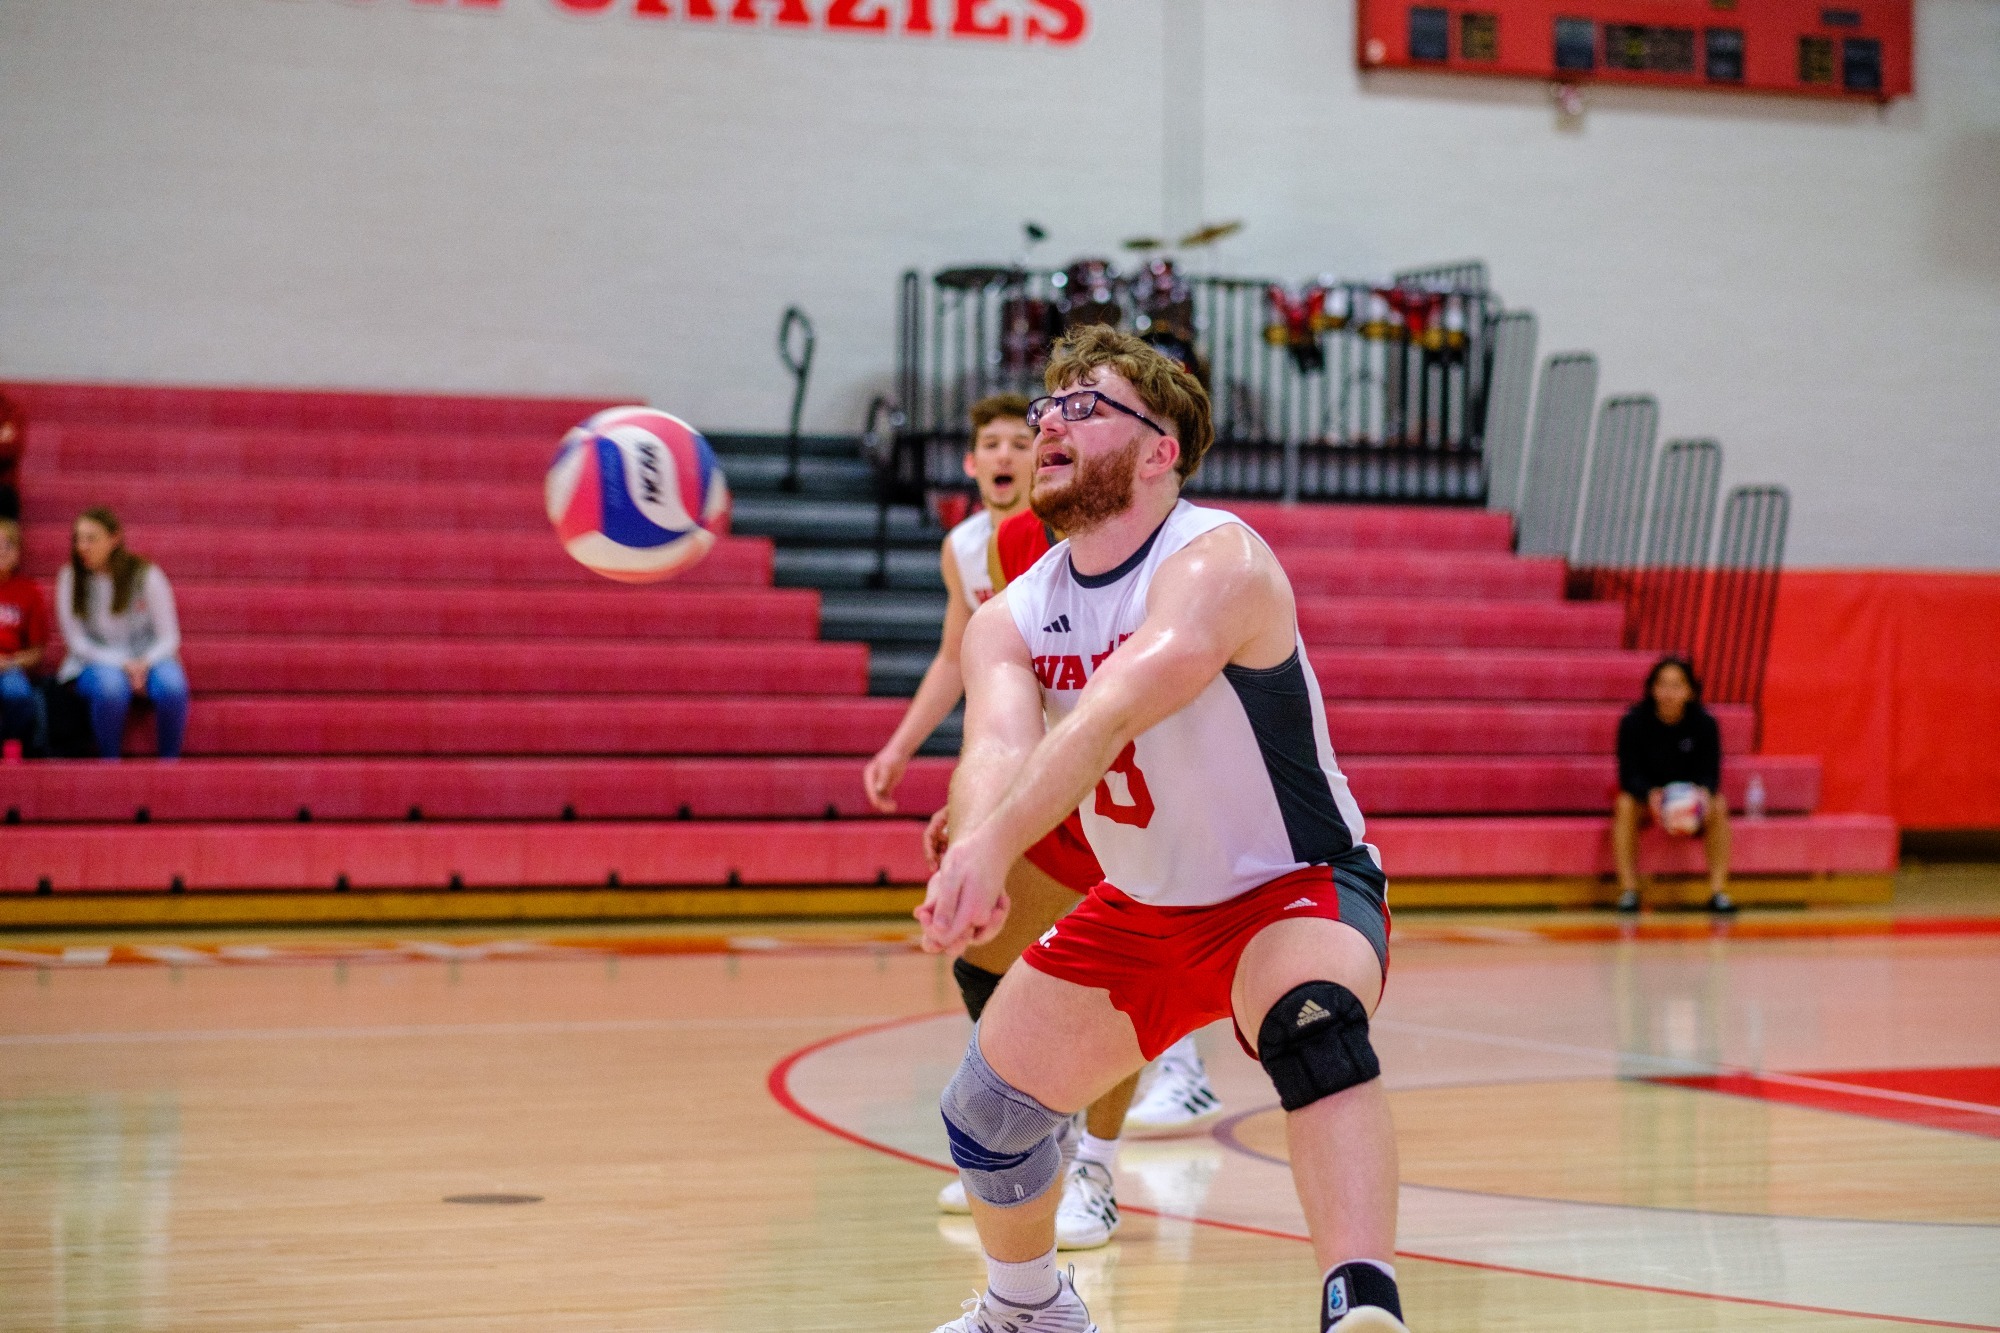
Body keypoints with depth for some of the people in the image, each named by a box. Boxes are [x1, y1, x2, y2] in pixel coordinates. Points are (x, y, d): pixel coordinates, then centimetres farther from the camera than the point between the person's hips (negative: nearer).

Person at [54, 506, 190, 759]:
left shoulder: (146, 575, -4)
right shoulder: (69, 578, -3)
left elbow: (169, 638, -1)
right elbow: (76, 641, -3)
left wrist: (144, 663, -22)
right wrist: (121, 665, -18)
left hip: (147, 660, 0)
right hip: (96, 662, 0)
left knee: (172, 685, -34)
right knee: (111, 686, -37)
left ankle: (169, 763, -17)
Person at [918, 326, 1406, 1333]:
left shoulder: (1218, 563, -25)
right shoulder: (1010, 620, -5)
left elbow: (1110, 714, -43)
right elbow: (997, 749, -27)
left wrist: (991, 847, -58)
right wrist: (970, 857, -51)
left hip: (1297, 887, -7)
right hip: (1144, 909, 7)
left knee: (1314, 1029, -39)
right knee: (985, 1111, 11)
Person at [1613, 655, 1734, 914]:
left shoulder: (1704, 723, -15)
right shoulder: (1633, 721, -18)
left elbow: (1709, 772, -15)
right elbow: (1629, 773, -20)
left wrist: (1704, 794, -40)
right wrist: (1651, 795, -43)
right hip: (1645, 791, -1)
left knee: (1718, 808, -29)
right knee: (1625, 804, -33)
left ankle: (1718, 890, -24)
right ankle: (1628, 890, -30)